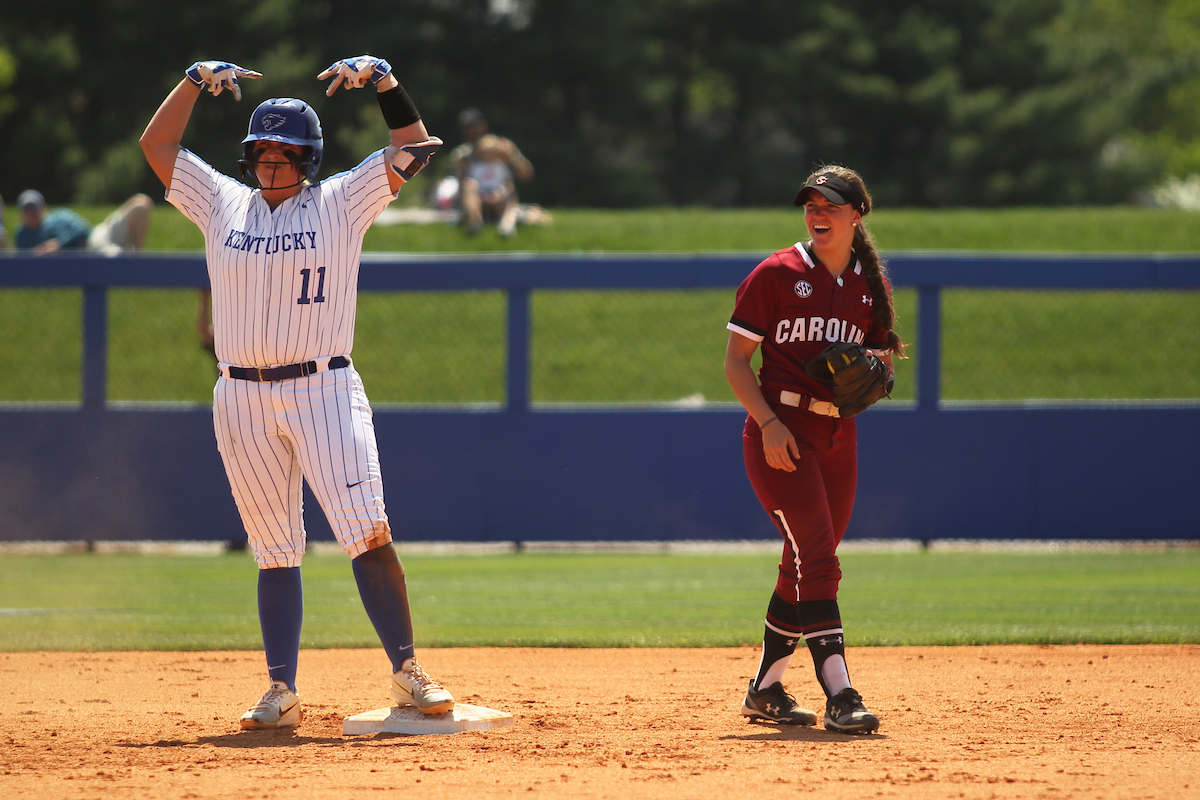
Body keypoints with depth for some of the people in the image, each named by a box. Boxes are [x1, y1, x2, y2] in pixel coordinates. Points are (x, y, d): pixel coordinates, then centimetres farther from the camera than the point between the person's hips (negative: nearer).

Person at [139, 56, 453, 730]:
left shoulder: (341, 203, 4)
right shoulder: (223, 204, 11)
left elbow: (416, 148, 1)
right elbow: (157, 143, 15)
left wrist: (382, 79, -8)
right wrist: (197, 80, 6)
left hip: (323, 390, -3)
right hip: (242, 401, 3)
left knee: (368, 534, -14)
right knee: (275, 551, 4)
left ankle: (408, 673, -9)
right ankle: (282, 692, 6)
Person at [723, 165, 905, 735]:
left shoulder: (870, 286, 11)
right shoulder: (777, 275, -3)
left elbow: (880, 360, 19)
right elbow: (736, 360, -4)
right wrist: (769, 422, -17)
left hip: (837, 436, 6)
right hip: (780, 430, -6)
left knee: (807, 565, 10)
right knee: (815, 556, -17)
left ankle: (765, 689, 24)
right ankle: (838, 696, -24)